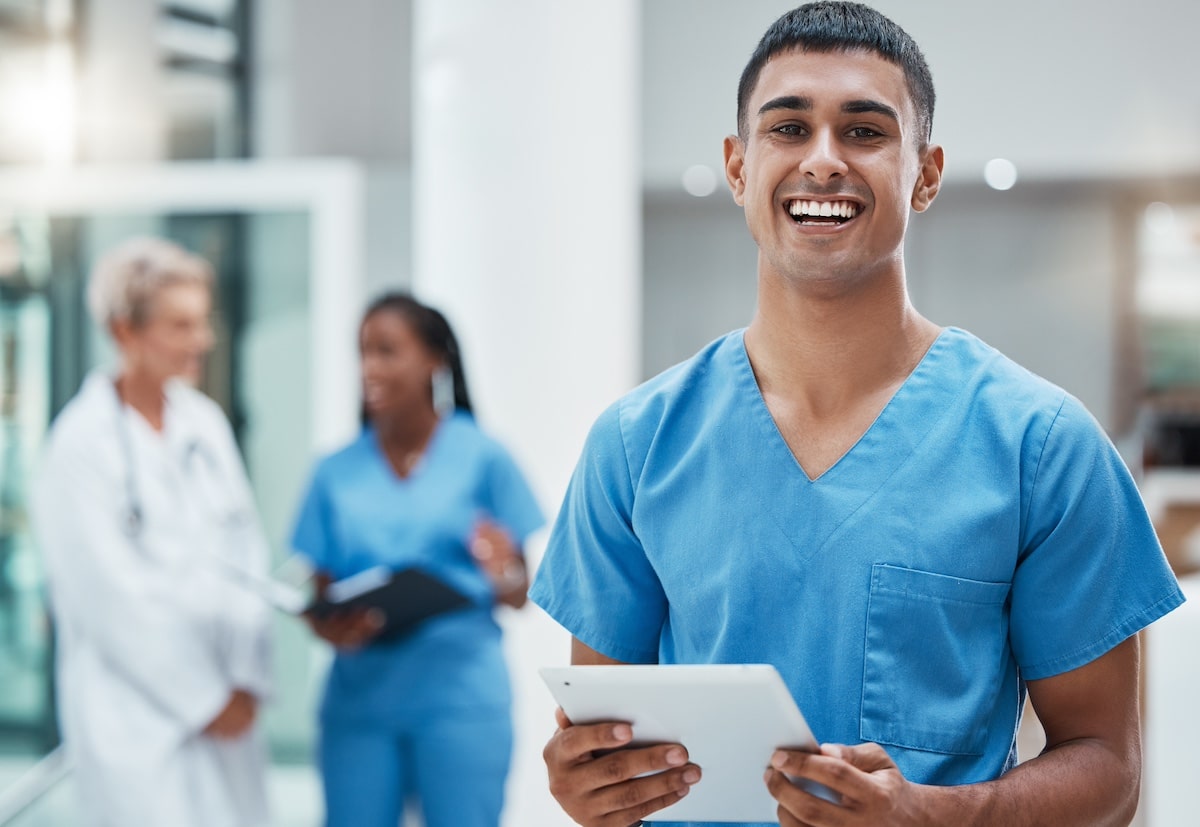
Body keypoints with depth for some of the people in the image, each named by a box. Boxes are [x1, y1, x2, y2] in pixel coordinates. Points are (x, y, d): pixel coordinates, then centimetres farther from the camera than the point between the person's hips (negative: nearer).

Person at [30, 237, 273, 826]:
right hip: (133, 720, -6)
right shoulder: (81, 445, -10)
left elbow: (245, 552, 11)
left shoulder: (204, 422, 9)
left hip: (226, 707, 6)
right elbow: (113, 598, -11)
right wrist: (204, 700, -8)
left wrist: (247, 682, 1)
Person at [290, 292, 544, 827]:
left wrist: (505, 574, -19)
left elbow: (522, 597, 4)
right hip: (360, 697, 2)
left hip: (459, 693, -2)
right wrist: (329, 628, -12)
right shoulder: (337, 473, 9)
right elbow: (316, 594, 10)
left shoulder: (482, 458, 2)